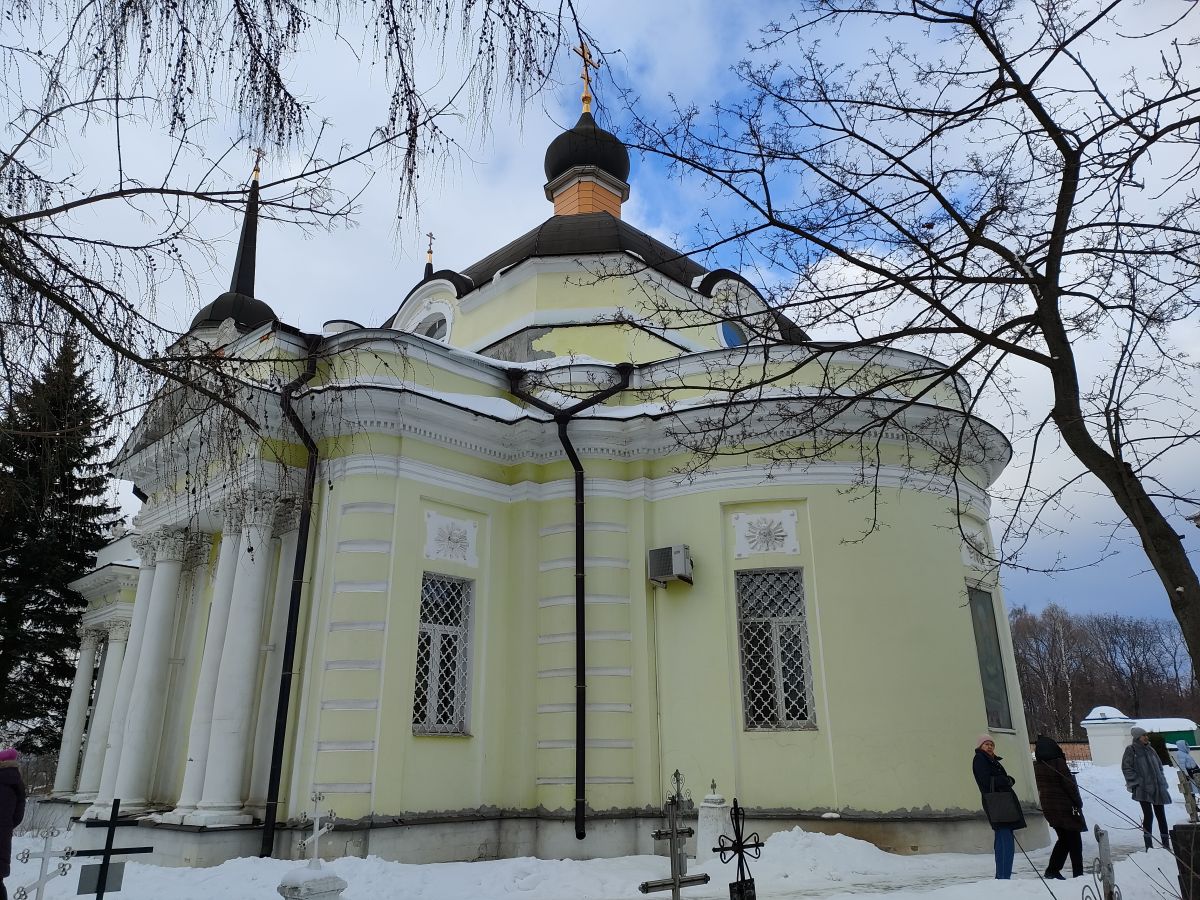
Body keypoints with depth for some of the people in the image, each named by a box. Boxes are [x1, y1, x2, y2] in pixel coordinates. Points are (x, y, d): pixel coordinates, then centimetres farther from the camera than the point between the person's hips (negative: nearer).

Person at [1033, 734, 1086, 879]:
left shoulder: (1036, 766, 2)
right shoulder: (1058, 763, -17)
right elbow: (1069, 785, -14)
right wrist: (1078, 803, -5)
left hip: (1048, 807, 6)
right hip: (1065, 806, -6)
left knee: (1063, 839, 18)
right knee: (1074, 840, 7)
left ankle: (1052, 870, 13)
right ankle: (1078, 873, 10)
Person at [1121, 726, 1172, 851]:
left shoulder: (1150, 749, 14)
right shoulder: (1131, 750, -4)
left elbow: (1159, 765, 22)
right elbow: (1126, 768, -6)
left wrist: (1162, 780, 12)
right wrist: (1136, 782, -12)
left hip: (1157, 788, 6)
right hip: (1143, 788, -6)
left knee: (1161, 815, 9)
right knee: (1148, 815, -10)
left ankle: (1166, 844, 19)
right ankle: (1148, 845, -2)